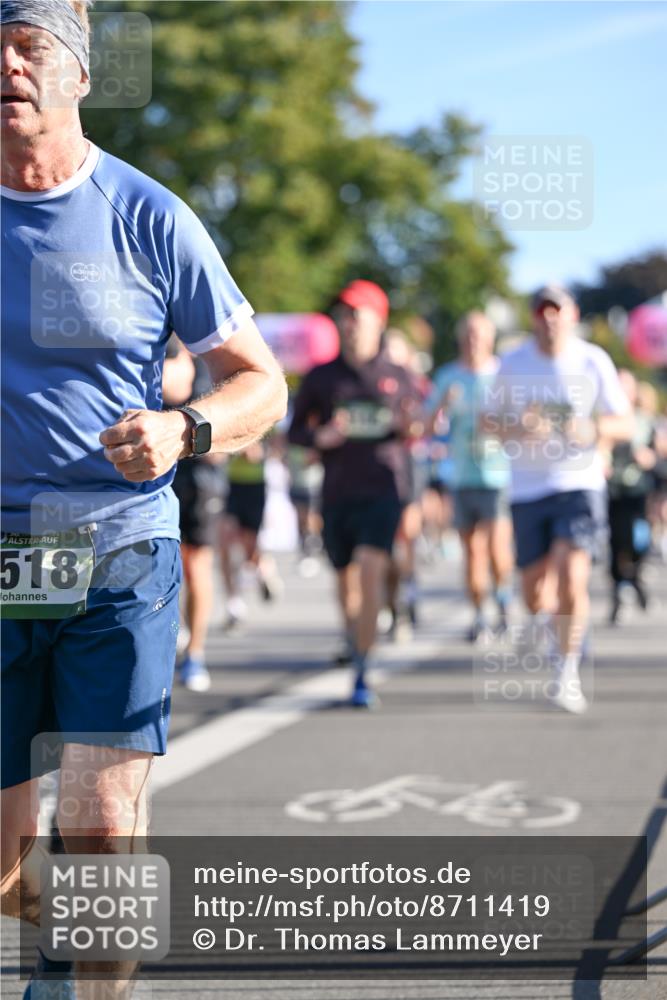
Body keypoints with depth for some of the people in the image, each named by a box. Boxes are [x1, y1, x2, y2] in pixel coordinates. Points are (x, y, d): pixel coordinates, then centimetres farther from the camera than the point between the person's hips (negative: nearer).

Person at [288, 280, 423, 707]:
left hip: (385, 489, -2)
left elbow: (415, 425, 16)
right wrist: (321, 437, -9)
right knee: (346, 577, 9)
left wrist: (413, 429, -7)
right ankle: (354, 643, 38)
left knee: (370, 571, -18)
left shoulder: (398, 377, 7)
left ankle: (362, 674, -17)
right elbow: (296, 430, 12)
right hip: (337, 492, 2)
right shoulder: (321, 377, 8)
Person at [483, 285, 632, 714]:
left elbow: (624, 424, 2)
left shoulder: (594, 361, -2)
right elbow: (488, 421, 8)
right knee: (535, 594, 5)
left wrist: (592, 429, -19)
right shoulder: (513, 363, 2)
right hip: (527, 490, 2)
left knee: (572, 578, -20)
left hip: (580, 485, -2)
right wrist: (518, 428, -13)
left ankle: (568, 671, -4)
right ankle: (553, 623, 41)